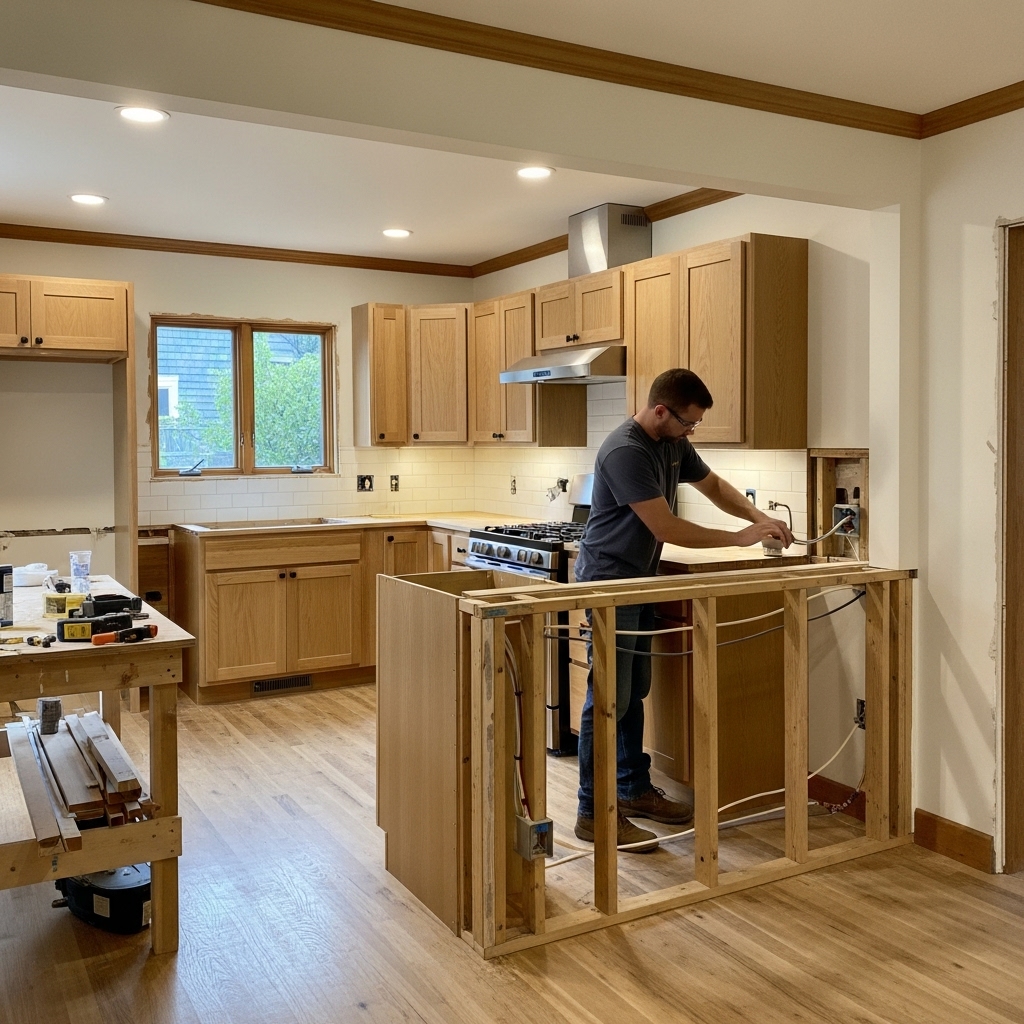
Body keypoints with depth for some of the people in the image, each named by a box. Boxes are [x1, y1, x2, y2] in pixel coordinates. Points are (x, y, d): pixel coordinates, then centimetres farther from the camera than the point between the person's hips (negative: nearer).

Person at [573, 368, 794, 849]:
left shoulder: (673, 443, 5)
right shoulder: (625, 451, -24)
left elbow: (712, 485, 19)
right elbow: (666, 528, -25)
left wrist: (757, 515, 2)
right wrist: (740, 538, -18)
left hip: (639, 581, 9)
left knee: (633, 694, 16)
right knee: (608, 699, -6)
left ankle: (635, 790, 27)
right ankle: (594, 814, 1)